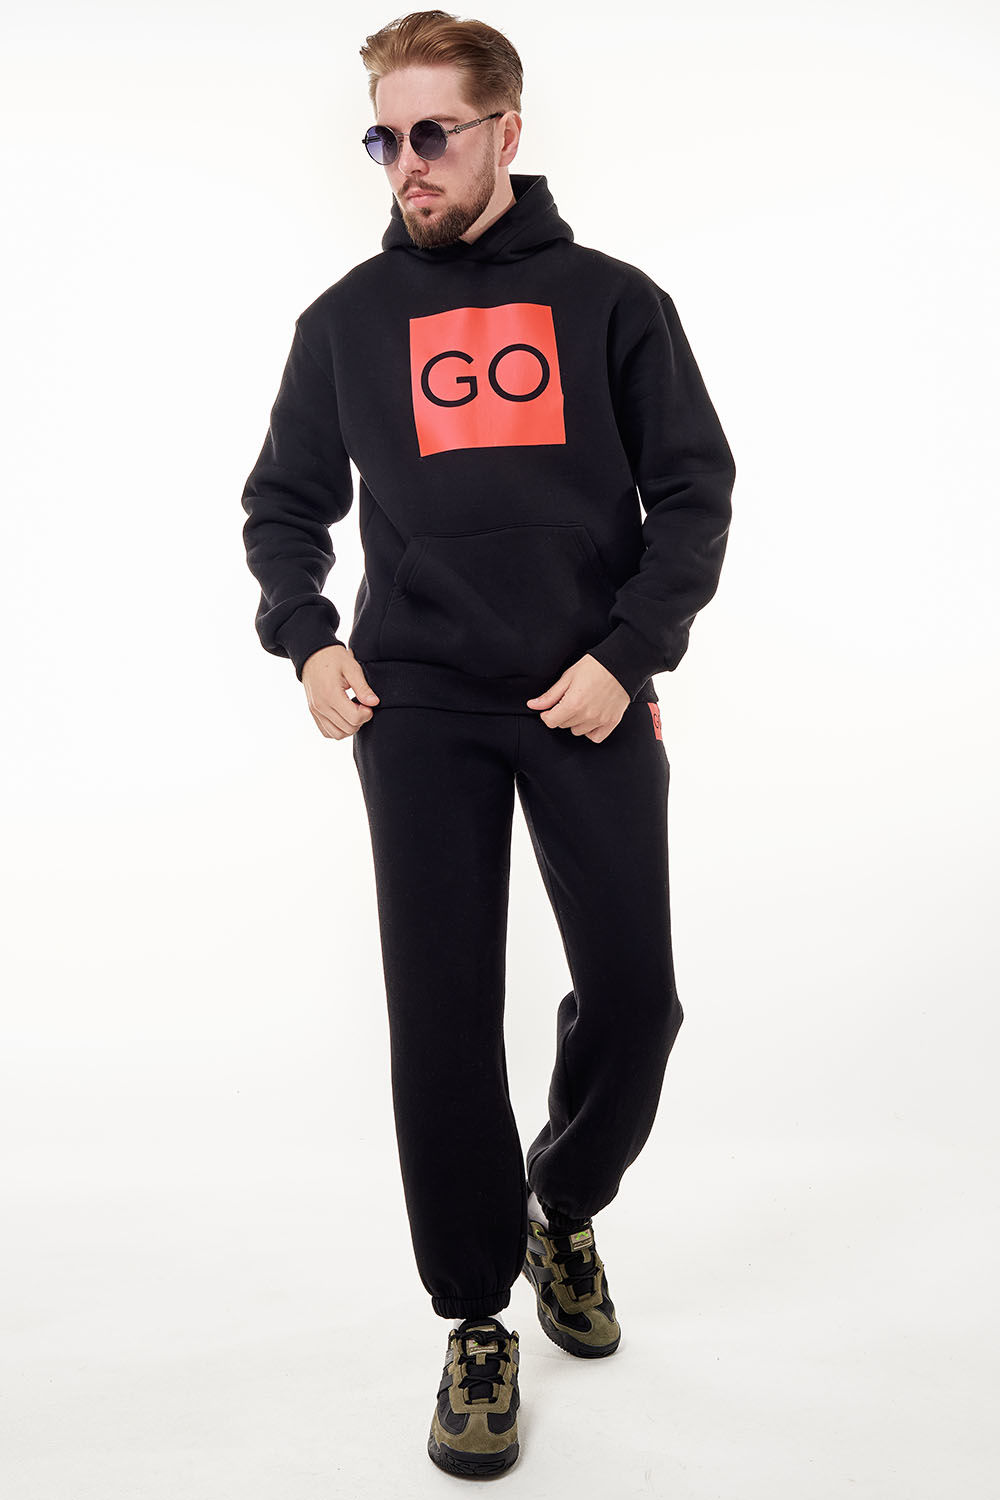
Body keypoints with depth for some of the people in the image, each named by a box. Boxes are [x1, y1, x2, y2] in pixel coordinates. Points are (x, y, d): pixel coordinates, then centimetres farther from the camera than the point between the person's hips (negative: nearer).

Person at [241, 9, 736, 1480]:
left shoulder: (610, 299, 7)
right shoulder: (348, 318, 12)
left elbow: (694, 491, 5)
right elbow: (285, 504, 18)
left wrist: (626, 655, -8)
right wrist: (308, 642, 1)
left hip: (591, 698, 0)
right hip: (417, 706, 1)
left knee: (633, 996, -1)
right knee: (442, 1015, -2)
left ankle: (560, 1212, 31)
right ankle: (478, 1321, 16)